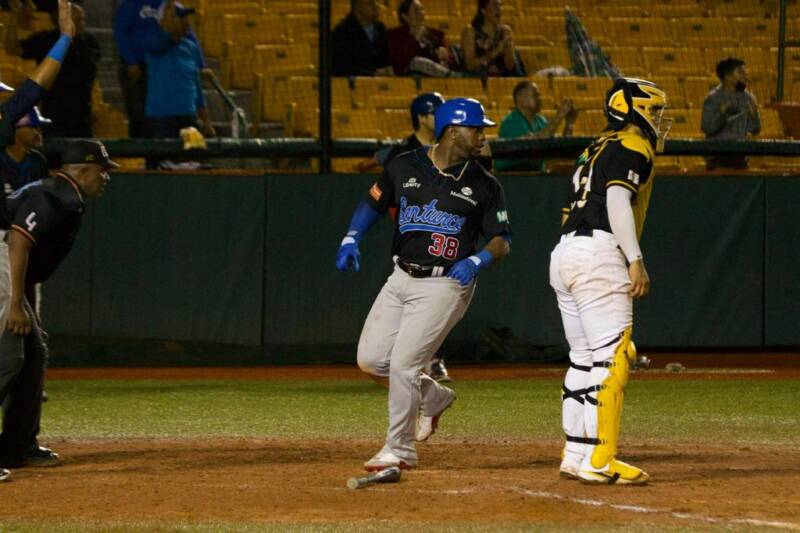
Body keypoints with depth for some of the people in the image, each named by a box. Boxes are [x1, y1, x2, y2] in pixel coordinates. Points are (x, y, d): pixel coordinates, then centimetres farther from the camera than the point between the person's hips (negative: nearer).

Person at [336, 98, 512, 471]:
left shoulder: (484, 186, -4)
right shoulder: (405, 167, 3)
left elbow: (502, 240, -1)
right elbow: (373, 202, 14)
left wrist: (476, 261, -20)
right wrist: (351, 240, -2)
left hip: (446, 284, -5)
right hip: (402, 278, 5)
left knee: (404, 363, -12)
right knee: (370, 359, 3)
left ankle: (400, 450, 2)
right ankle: (433, 396, 28)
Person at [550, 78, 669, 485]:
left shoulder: (599, 147, 24)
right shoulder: (634, 147, -3)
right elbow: (617, 198, -17)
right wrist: (636, 260, -20)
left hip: (563, 253, 9)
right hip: (598, 255, -9)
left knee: (584, 357, 14)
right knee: (613, 356, -11)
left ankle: (576, 455, 15)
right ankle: (600, 461, -17)